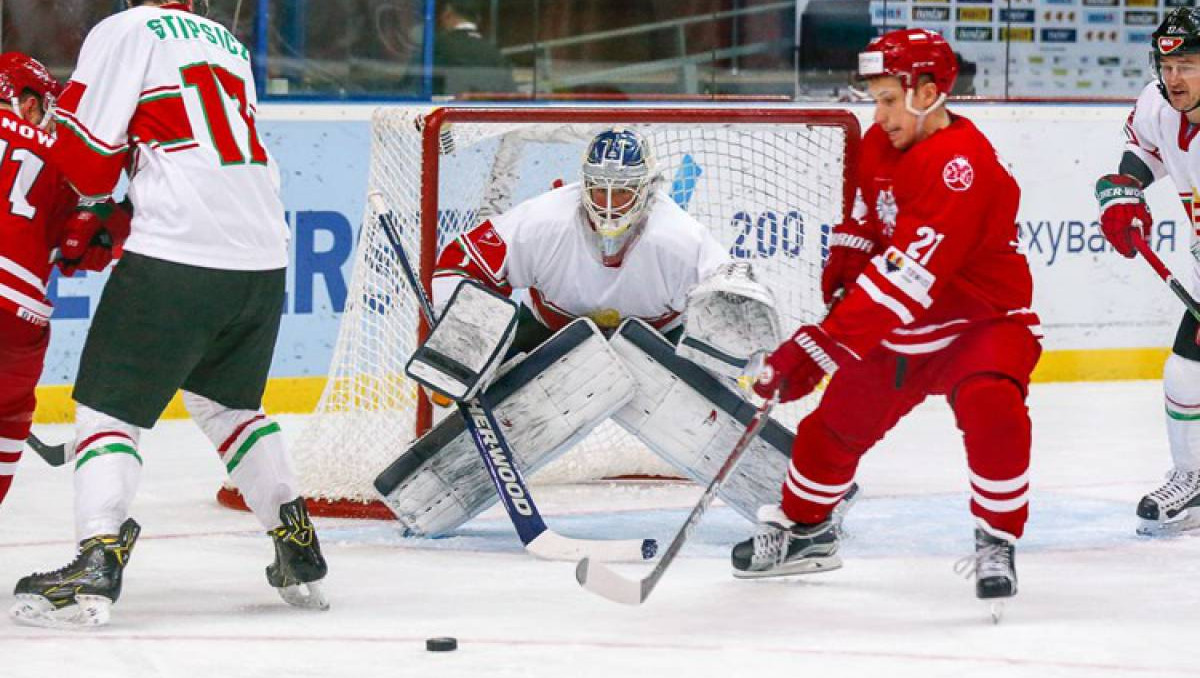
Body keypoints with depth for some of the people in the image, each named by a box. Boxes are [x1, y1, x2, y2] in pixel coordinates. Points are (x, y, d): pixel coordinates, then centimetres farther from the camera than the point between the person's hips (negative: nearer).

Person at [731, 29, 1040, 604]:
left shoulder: (961, 164, -32)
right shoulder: (880, 144, -2)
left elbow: (905, 275, -39)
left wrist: (821, 346, -42)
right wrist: (847, 256, 2)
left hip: (984, 321, -8)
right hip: (902, 329, 8)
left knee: (991, 406, -34)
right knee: (837, 422, 12)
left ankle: (997, 544, -17)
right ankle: (801, 527, 36)